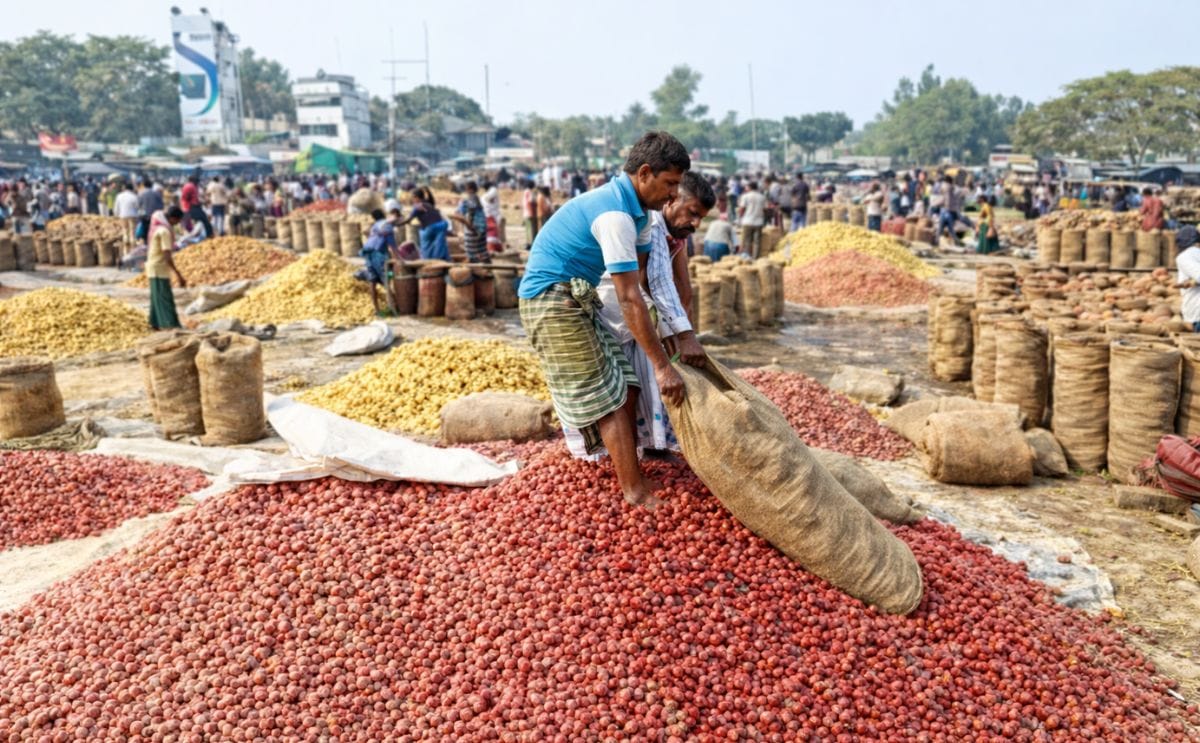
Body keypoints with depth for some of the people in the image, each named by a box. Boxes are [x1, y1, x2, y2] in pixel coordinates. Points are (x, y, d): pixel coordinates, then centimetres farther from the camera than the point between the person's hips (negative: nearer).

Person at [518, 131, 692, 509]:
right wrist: (662, 366, -25)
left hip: (575, 298, 10)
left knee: (625, 386, 10)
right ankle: (636, 492, 2)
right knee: (607, 400, -5)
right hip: (552, 300, -10)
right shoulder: (615, 214, -25)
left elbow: (647, 274, 12)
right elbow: (629, 299, -28)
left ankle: (631, 477, 18)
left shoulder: (636, 209, 6)